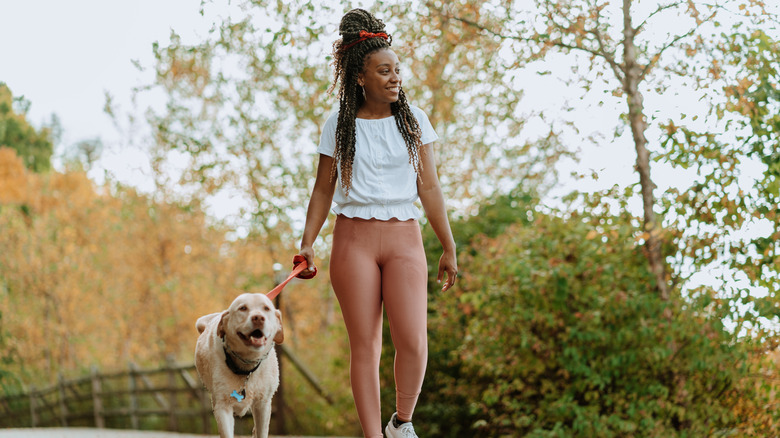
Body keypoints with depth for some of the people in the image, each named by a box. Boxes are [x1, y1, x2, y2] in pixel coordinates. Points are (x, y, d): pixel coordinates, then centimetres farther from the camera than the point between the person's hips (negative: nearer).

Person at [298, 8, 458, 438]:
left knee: (413, 342, -12)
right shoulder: (338, 125, 5)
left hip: (404, 240, 1)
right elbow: (323, 189, 9)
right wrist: (307, 242, -2)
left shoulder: (413, 120, 7)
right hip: (353, 239, 0)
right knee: (364, 345, -1)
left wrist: (449, 248, 7)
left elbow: (429, 187, 8)